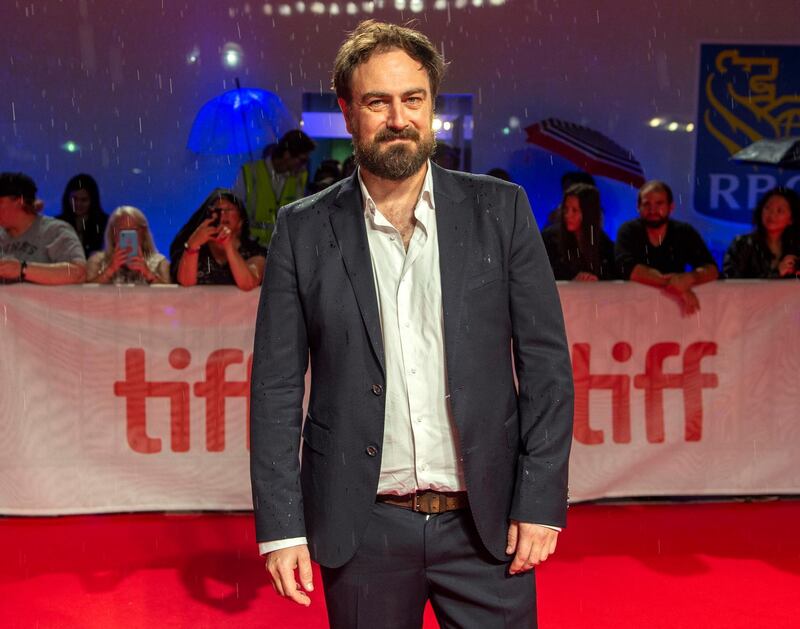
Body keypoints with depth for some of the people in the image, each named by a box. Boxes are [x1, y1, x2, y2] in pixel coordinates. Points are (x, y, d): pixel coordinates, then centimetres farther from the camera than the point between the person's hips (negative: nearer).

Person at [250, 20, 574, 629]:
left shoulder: (500, 209, 0)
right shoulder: (304, 230, 0)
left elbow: (546, 362, 0)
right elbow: (277, 388, 0)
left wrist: (542, 500, -5)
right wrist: (281, 527, -4)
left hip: (484, 518, 0)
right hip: (362, 527, 0)